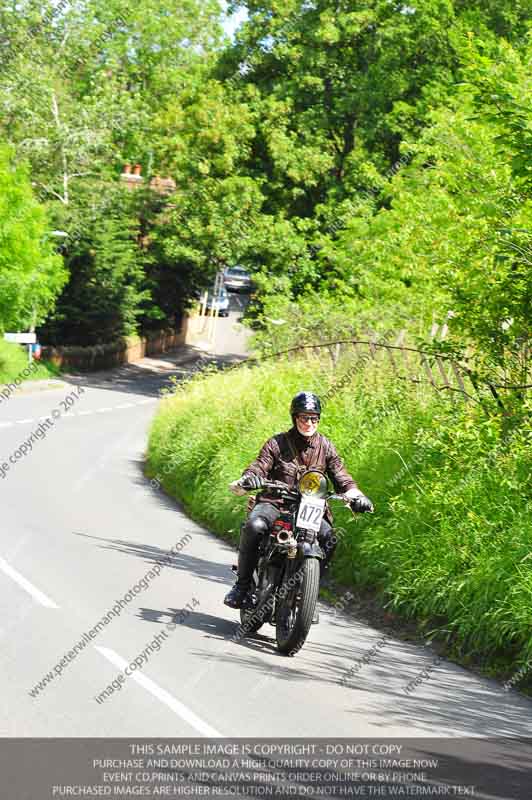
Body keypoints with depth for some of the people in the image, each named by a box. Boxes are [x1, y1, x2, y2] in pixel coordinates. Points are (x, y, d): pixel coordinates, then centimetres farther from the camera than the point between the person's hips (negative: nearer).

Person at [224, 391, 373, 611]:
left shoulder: (326, 447, 10)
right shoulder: (277, 443, 2)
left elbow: (342, 478, 7)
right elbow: (258, 467, -8)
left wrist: (356, 496, -14)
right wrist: (246, 480, -33)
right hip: (274, 503, -2)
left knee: (328, 538, -26)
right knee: (254, 526, -34)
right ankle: (242, 584, -20)